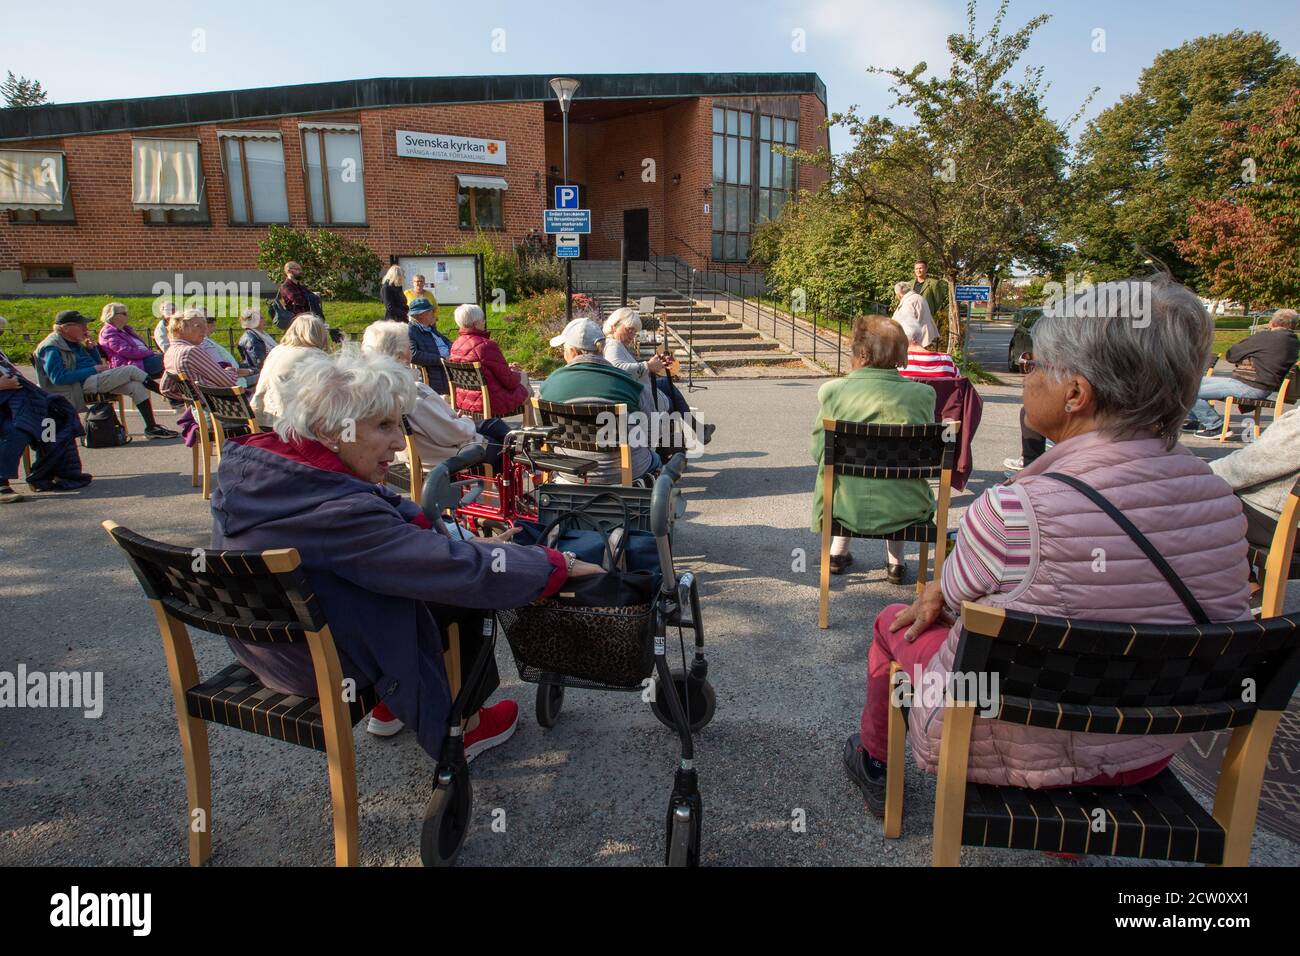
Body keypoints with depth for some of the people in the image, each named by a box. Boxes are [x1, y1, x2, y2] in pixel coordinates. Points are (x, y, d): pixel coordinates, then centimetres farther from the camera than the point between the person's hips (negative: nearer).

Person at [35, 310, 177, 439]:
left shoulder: (74, 343, 19)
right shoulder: (51, 348, -7)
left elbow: (98, 363, 24)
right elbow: (58, 378, -19)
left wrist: (90, 347, 7)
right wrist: (93, 370, -17)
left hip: (95, 379, 9)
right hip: (83, 384, -9)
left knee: (136, 386, -11)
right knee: (131, 370, -17)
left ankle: (152, 428, -14)